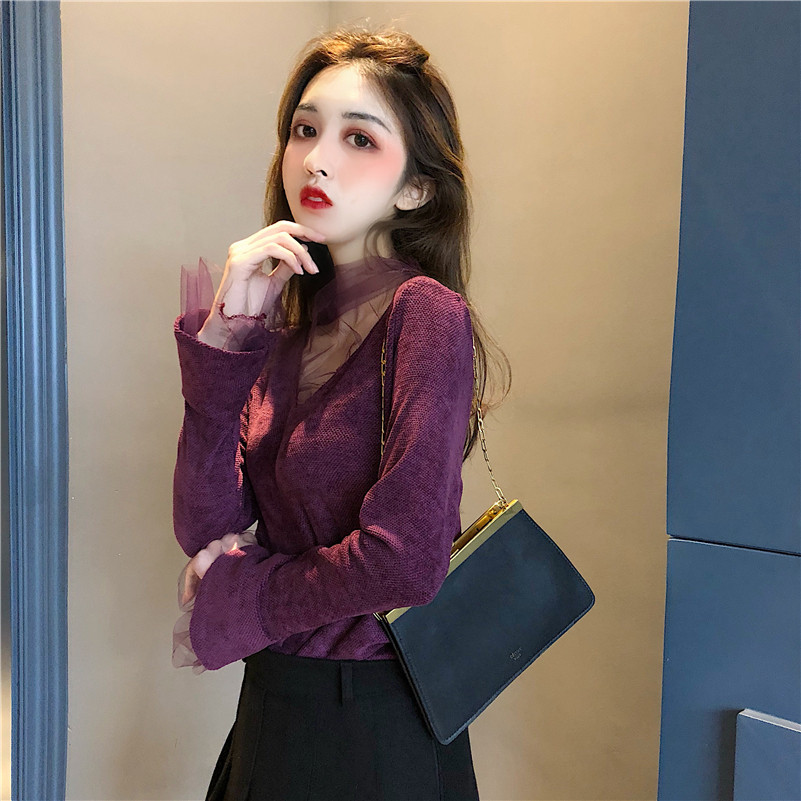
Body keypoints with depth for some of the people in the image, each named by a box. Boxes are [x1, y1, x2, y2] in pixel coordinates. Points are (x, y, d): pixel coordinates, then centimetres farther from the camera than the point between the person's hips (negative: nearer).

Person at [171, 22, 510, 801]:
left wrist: (240, 597, -10)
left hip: (373, 719, -6)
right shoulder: (288, 321, 0)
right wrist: (224, 335, -15)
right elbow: (205, 528, -6)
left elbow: (406, 557, -26)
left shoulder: (424, 313, -18)